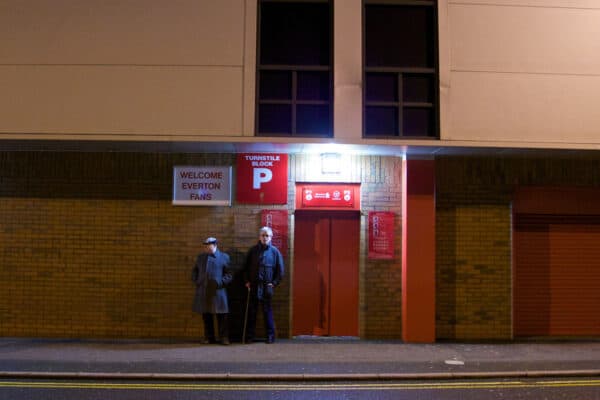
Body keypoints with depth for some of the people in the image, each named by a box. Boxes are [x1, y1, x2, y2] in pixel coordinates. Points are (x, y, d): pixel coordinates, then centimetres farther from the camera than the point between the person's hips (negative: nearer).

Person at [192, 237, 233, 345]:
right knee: (206, 316, 9)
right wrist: (196, 280, 8)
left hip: (217, 291, -4)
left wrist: (220, 282, -13)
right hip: (203, 292, 4)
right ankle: (209, 337, 19)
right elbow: (195, 270, 25)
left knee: (221, 316, -3)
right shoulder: (201, 257, 15)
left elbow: (229, 274, -1)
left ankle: (224, 337, 5)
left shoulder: (224, 257, 1)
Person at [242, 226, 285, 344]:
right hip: (253, 286, 2)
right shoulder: (253, 250, 6)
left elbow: (280, 270, 5)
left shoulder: (274, 251, 2)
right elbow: (246, 267, 13)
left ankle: (270, 336, 8)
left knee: (267, 311, 1)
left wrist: (274, 283, -1)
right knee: (251, 311, 5)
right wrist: (247, 281, 5)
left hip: (267, 286, -2)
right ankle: (249, 336, 11)